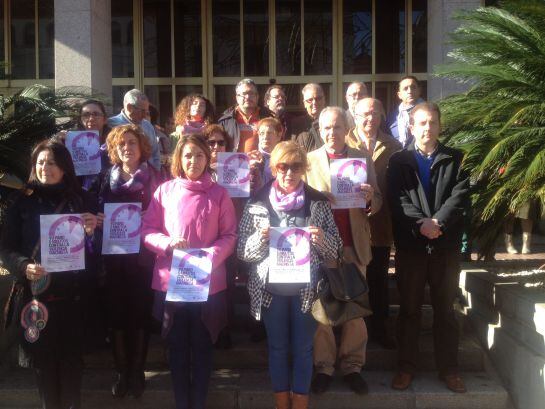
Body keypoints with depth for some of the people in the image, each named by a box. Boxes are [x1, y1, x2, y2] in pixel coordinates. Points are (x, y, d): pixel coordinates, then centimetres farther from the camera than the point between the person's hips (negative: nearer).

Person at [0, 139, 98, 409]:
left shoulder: (82, 200, 3)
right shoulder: (24, 202, 3)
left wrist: (91, 233, -17)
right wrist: (24, 267, -17)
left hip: (73, 294, 0)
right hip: (37, 293, 0)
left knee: (71, 357, 7)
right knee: (42, 357, 6)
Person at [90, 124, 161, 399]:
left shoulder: (153, 178, 1)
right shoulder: (106, 177, 9)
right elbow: (95, 211, 12)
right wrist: (97, 220, -9)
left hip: (142, 256, -2)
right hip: (113, 255, 3)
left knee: (140, 312, 5)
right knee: (116, 313, 6)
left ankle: (137, 371, 19)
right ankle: (121, 371, 20)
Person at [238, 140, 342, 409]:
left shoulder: (319, 203, 0)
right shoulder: (257, 204, -1)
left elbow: (335, 248, 3)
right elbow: (242, 250, 1)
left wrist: (321, 240, -18)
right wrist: (260, 239, -19)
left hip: (306, 289, 0)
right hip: (270, 288, 1)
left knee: (303, 349, 10)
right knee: (277, 347, 13)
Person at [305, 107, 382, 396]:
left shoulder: (364, 159, 6)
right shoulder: (309, 160, 2)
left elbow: (377, 202, 5)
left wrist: (370, 198, -17)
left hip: (354, 245, 1)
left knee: (355, 309, 7)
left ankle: (352, 366, 19)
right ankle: (323, 367, 17)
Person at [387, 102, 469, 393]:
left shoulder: (456, 159, 9)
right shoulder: (398, 160, 7)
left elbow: (460, 195, -4)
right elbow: (397, 199, -5)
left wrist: (438, 222, -17)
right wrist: (421, 224, -18)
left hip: (446, 244, 1)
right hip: (410, 244, 0)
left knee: (445, 309, 8)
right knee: (409, 309, 6)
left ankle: (448, 369, 18)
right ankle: (406, 367, 17)